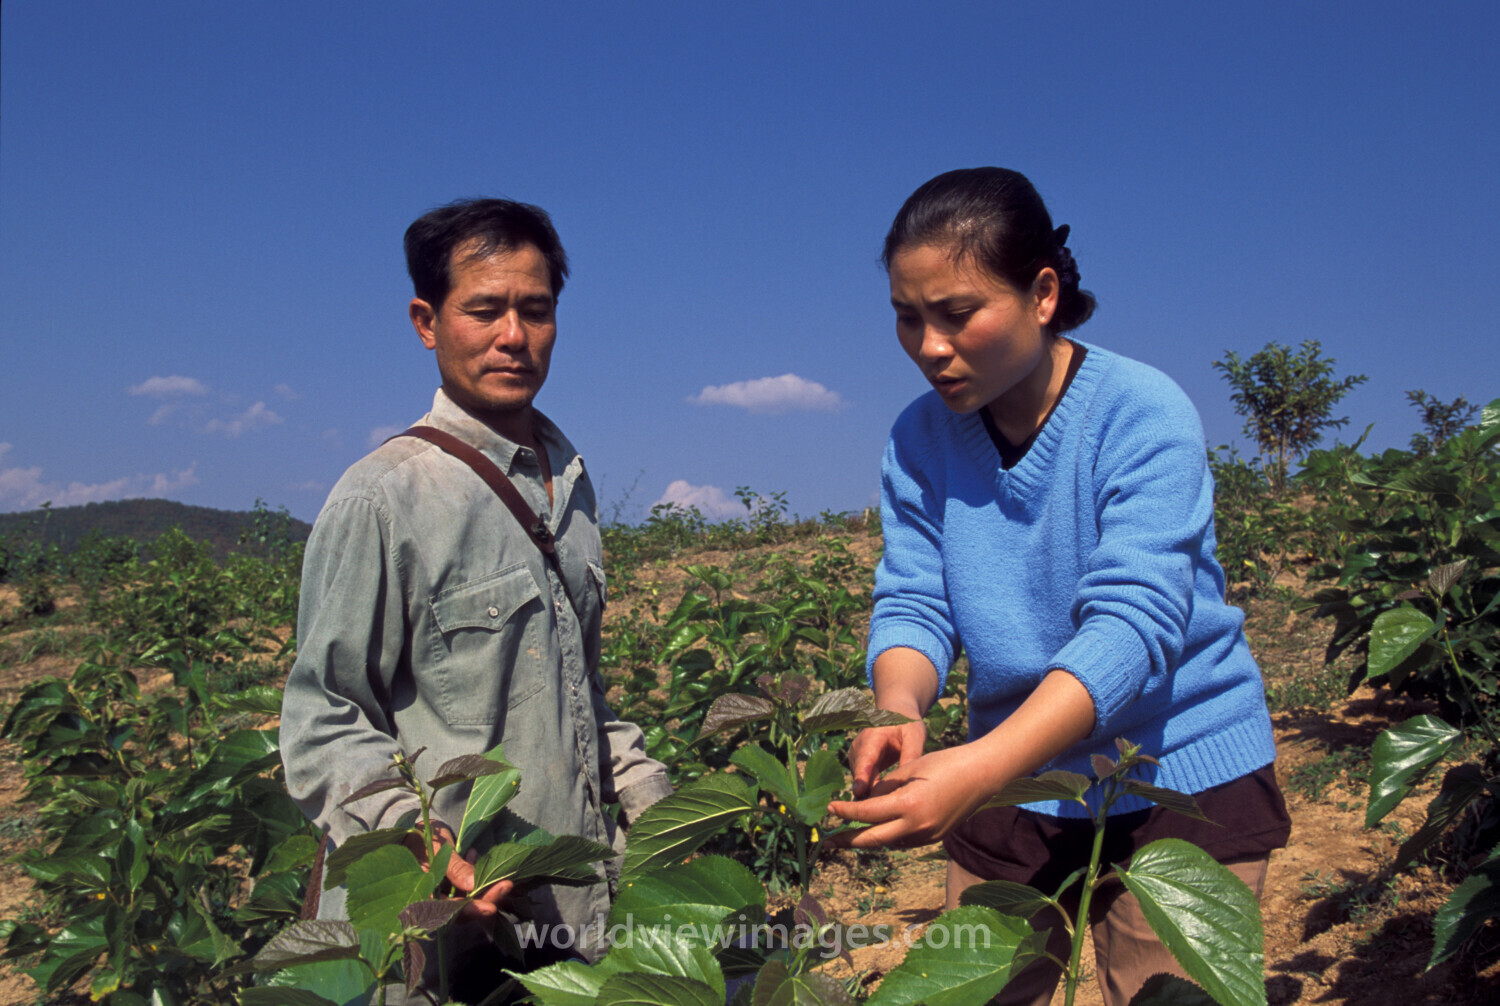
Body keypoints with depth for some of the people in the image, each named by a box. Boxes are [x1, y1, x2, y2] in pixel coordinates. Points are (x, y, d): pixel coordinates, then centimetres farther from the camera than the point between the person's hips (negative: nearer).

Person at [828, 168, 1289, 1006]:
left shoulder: (1143, 416, -20)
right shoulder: (921, 438, -5)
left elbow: (1131, 624, -29)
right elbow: (912, 605, -7)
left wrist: (976, 769, -41)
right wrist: (900, 714, -31)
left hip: (1183, 775, -3)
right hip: (1012, 776, 4)